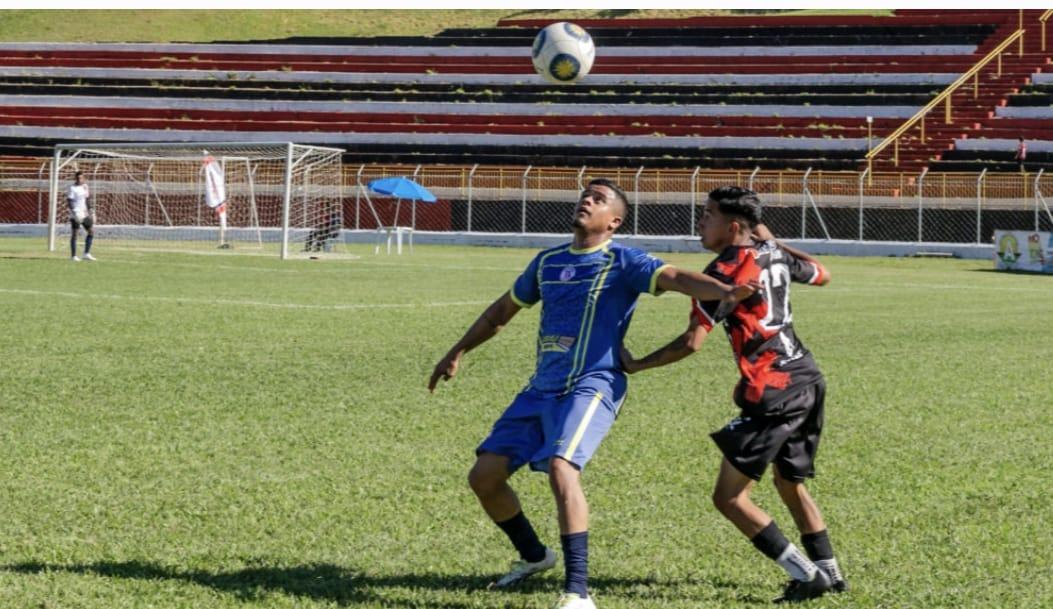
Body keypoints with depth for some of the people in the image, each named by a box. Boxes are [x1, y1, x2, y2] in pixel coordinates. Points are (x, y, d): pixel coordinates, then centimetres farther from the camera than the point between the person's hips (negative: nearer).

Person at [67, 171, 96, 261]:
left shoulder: (84, 186, 11)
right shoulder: (72, 188, -10)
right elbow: (69, 201, -15)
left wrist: (90, 209, 15)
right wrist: (74, 212, -25)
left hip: (84, 214, 7)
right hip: (75, 215, -7)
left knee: (91, 231, 4)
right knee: (74, 234, -3)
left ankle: (86, 254, 11)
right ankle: (73, 256, 3)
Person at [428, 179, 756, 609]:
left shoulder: (622, 263, -5)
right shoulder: (548, 262, 15)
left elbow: (674, 277, -23)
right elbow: (503, 310, 29)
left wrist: (724, 291, -42)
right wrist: (458, 352, 34)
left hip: (591, 387, -7)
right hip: (541, 388, 7)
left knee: (561, 468, -30)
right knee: (484, 475, 5)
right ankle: (533, 556, 29)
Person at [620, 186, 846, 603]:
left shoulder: (724, 271, -11)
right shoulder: (775, 256, 11)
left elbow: (691, 342, -15)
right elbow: (822, 275, 32)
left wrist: (636, 366, -4)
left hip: (771, 396, -9)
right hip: (808, 381, 9)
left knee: (729, 497, -2)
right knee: (790, 483, 27)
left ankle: (805, 575, -4)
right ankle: (829, 573, 30)